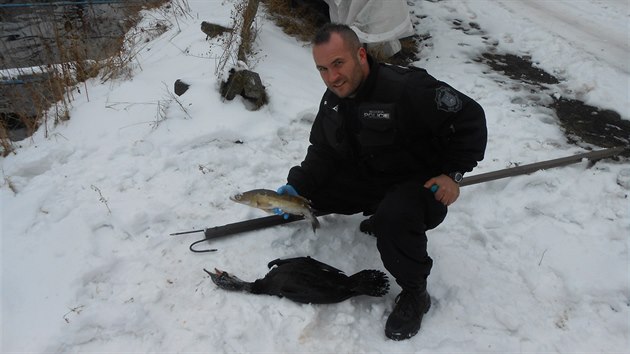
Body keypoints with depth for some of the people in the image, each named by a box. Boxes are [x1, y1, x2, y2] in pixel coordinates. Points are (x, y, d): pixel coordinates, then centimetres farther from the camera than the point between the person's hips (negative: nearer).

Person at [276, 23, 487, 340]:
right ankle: (380, 216, 16)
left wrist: (453, 172, -22)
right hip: (366, 178, 8)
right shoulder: (332, 100, -2)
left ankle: (415, 293, -9)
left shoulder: (407, 88, -27)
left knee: (394, 219, -38)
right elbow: (323, 151, 3)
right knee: (310, 190, -5)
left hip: (421, 184, -7)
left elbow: (470, 118, -20)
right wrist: (297, 185, -12)